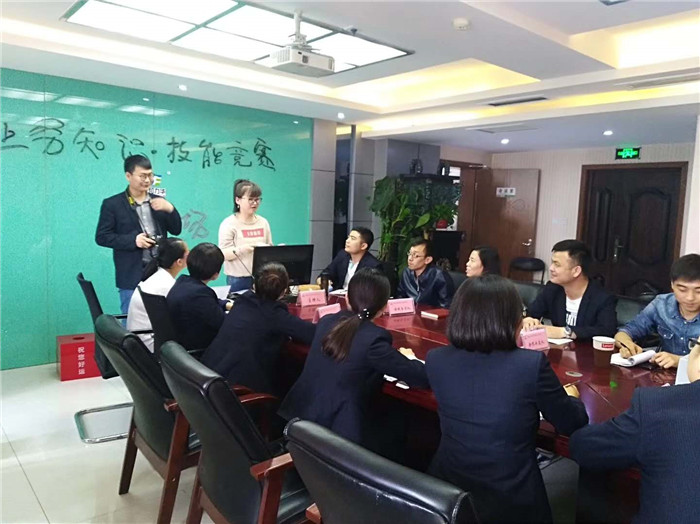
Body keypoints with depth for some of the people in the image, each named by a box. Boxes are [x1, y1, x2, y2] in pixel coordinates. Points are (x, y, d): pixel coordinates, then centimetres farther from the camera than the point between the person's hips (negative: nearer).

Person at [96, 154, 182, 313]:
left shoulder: (158, 202, 11)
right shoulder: (112, 204, -2)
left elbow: (176, 230, 8)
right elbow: (101, 237, -4)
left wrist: (170, 209, -10)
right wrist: (133, 240, -17)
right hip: (132, 276, -4)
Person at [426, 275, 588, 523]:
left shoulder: (435, 360, -10)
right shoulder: (532, 363, -21)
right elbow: (572, 423, -4)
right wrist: (571, 397, 18)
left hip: (446, 492, 4)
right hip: (510, 501, -3)